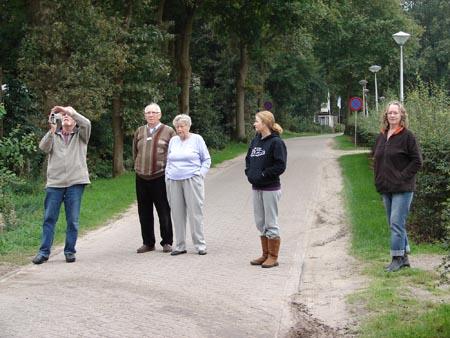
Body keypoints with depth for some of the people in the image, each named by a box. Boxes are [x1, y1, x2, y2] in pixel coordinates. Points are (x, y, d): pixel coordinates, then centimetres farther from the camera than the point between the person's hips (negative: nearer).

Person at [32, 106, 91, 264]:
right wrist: (52, 130, -19)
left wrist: (69, 110, -16)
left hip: (75, 183, -1)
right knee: (49, 218, 1)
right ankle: (44, 252, 5)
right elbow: (44, 147, -5)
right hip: (55, 182, 1)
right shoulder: (53, 135, 14)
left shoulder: (80, 135, 10)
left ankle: (70, 251, 12)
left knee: (73, 220, 3)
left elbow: (86, 123, -11)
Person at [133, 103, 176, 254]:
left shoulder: (168, 131, 2)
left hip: (160, 177, -4)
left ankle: (167, 242, 10)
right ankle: (148, 243, 18)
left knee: (164, 211, 0)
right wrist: (139, 167, 15)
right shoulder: (139, 132, 14)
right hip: (141, 177, 4)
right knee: (144, 212, 8)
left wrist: (167, 169, 0)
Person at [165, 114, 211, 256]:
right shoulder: (173, 141, 15)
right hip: (174, 181, 4)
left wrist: (201, 174, -5)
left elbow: (206, 160, 5)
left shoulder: (197, 139, 3)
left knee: (195, 212, -7)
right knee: (177, 213, 3)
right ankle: (180, 246, 9)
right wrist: (167, 176, 11)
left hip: (192, 180, -4)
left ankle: (200, 245, 0)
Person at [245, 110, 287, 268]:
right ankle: (265, 254, 24)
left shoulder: (276, 142, -13)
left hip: (270, 188, -8)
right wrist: (249, 173, 1)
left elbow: (280, 166, -17)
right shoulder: (255, 141, 10)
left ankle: (273, 257, 9)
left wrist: (262, 175, -17)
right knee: (260, 222, 13)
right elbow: (248, 159, 18)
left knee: (271, 223, 0)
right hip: (256, 187, 8)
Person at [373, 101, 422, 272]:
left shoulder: (407, 136, -8)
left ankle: (397, 258, -4)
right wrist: (379, 179, 11)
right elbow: (376, 159, 22)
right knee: (394, 224, 12)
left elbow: (417, 161, -9)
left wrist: (402, 176, -14)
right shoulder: (381, 137, 11)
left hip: (402, 188, -7)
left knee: (397, 223, -10)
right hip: (386, 188, 7)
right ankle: (404, 258, 21)